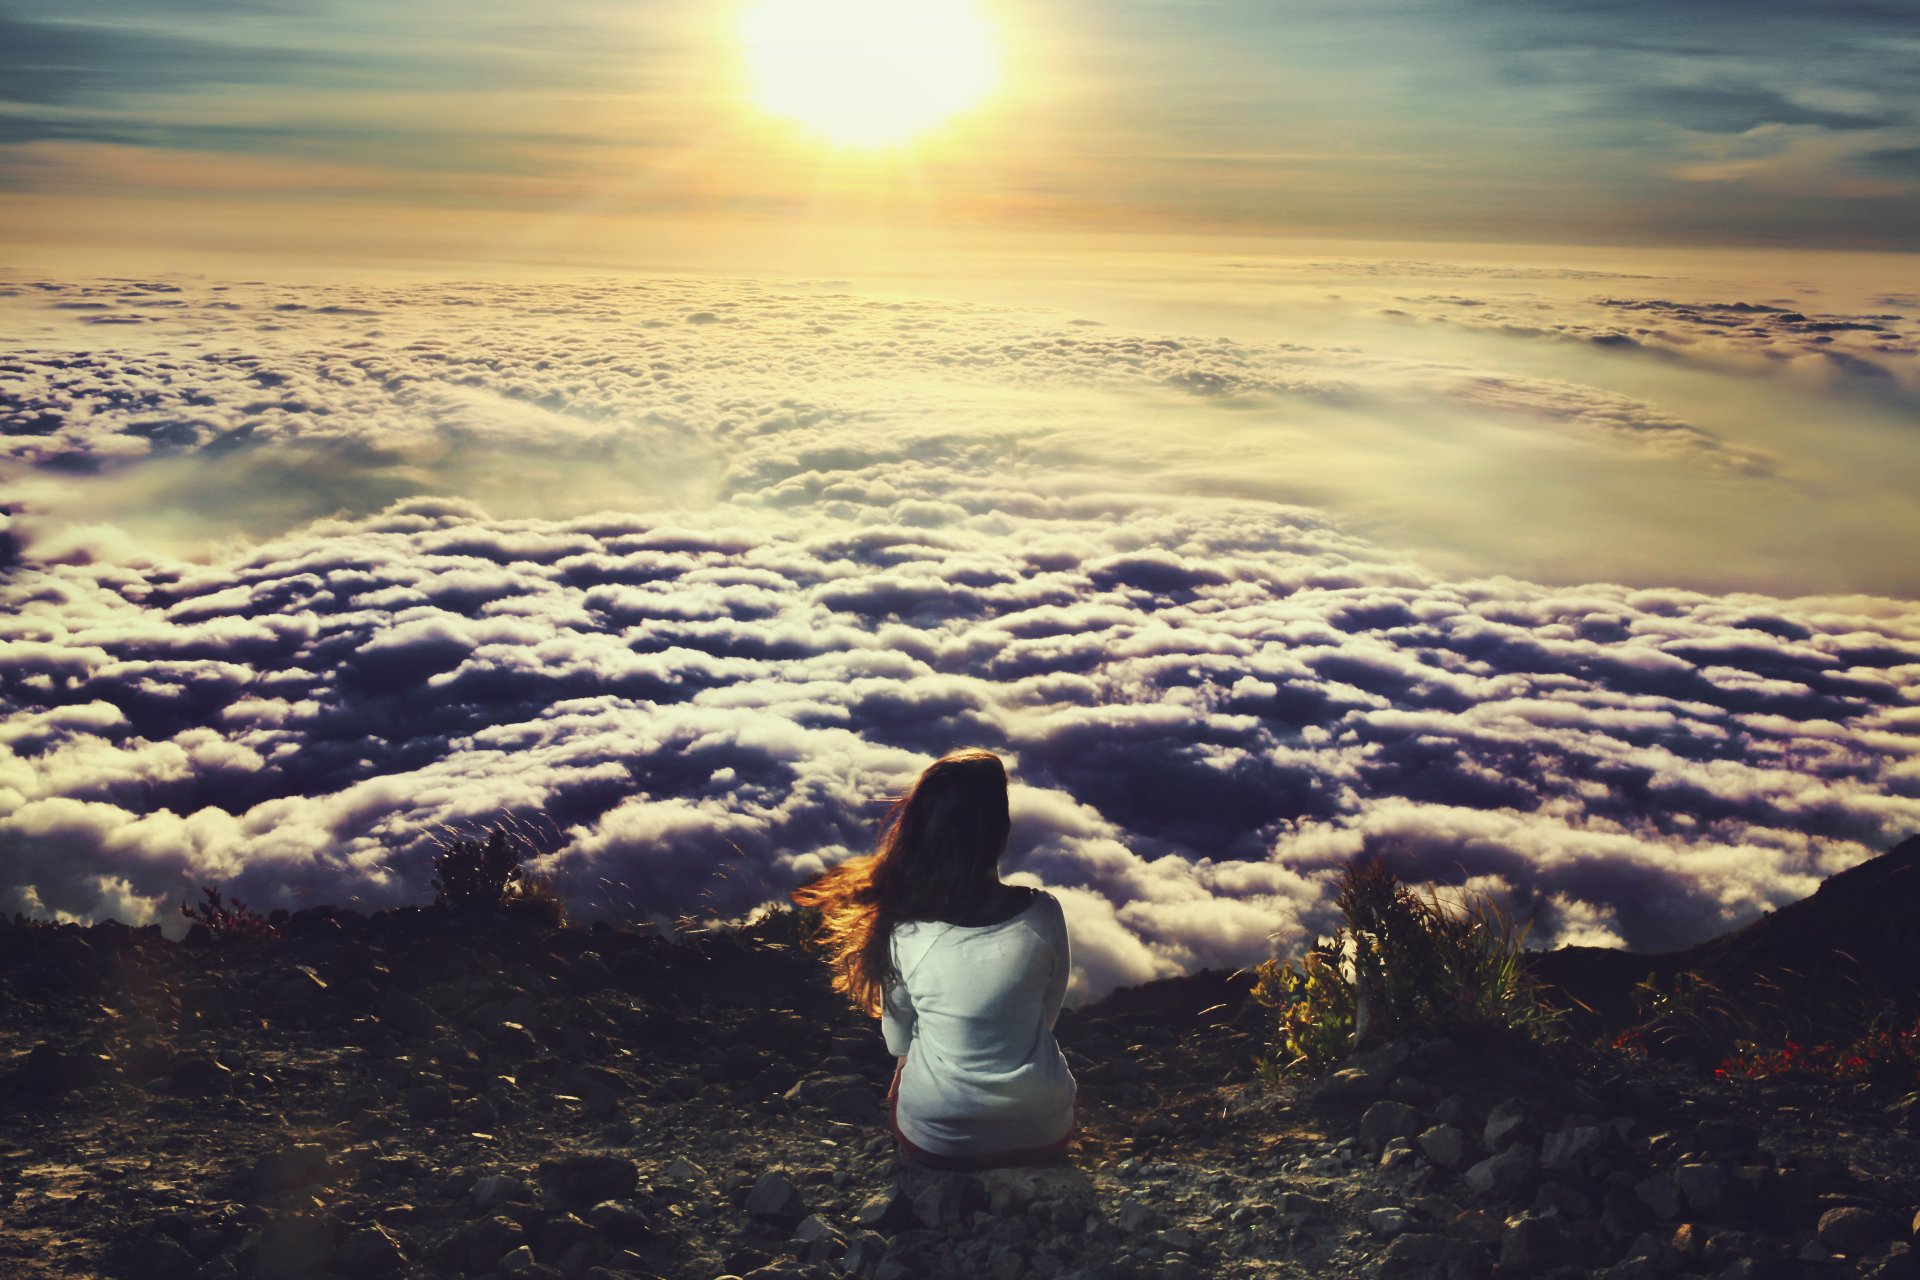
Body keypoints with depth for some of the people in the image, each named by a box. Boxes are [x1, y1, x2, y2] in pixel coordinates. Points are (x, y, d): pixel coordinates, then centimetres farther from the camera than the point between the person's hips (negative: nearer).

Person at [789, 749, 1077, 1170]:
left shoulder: (902, 929, -19)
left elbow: (898, 1041, -2)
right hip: (1041, 1134, 0)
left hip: (933, 1141, 0)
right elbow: (1048, 1013, -1)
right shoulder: (1043, 913, -19)